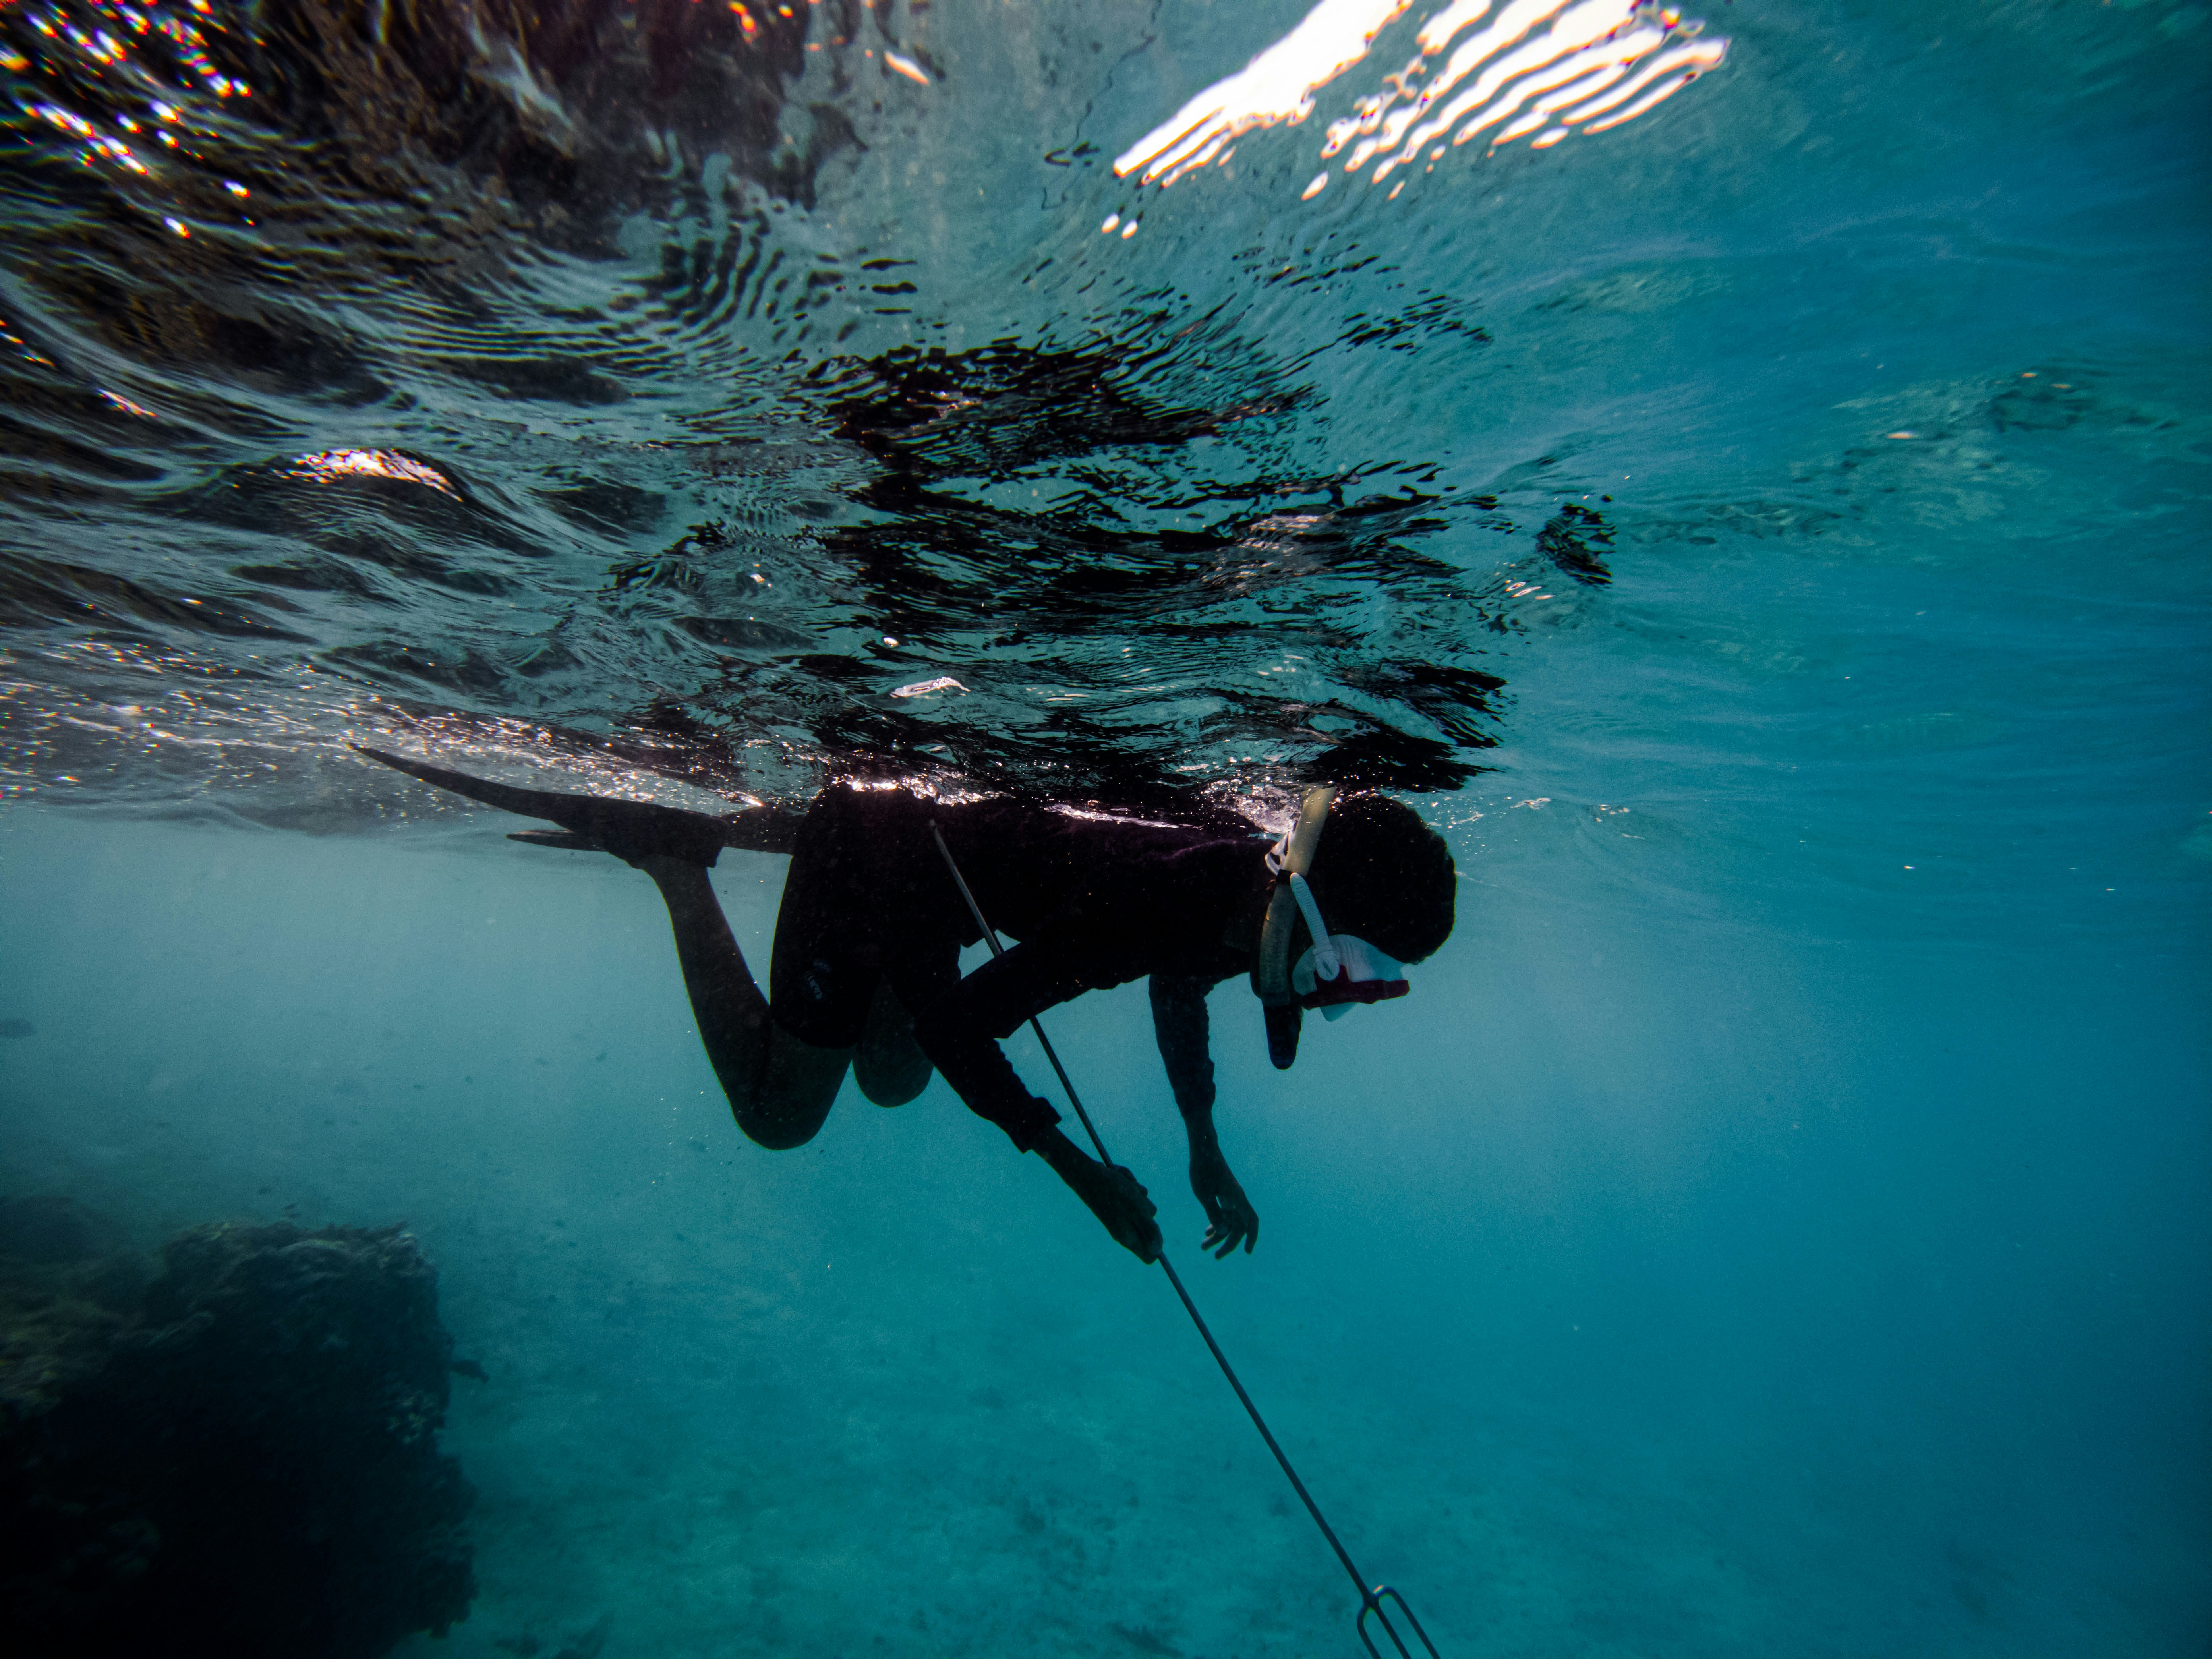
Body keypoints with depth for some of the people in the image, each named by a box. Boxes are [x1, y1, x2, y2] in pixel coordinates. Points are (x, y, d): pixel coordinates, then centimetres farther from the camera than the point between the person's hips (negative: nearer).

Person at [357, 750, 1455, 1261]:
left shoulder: (1252, 896, -10)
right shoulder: (1148, 909, -37)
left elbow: (1179, 988, 12)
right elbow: (958, 1026, -29)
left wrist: (1204, 1149, 9)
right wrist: (1081, 1171, -22)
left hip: (936, 826, 8)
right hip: (870, 855, -7)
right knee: (778, 1115, 5)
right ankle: (670, 857, 13)